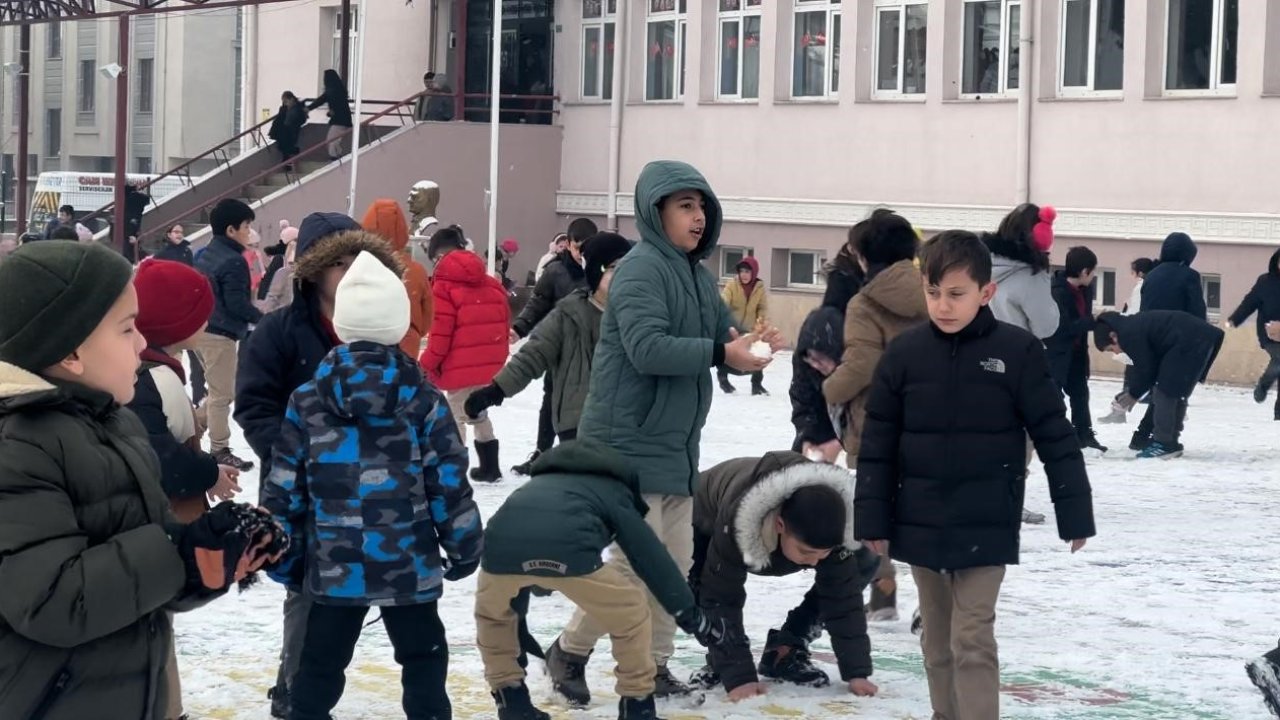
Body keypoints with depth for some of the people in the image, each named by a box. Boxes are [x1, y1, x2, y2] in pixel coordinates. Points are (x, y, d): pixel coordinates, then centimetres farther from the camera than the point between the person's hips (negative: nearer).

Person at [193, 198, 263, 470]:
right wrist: (261, 318, -6)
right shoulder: (234, 261, -17)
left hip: (201, 329, 9)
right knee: (222, 394, -2)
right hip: (220, 334, -9)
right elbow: (237, 303, -21)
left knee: (215, 390, 19)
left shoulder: (206, 255, 12)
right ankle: (219, 451, 2)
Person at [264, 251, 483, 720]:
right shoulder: (423, 402, -5)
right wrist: (464, 546, 9)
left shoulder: (306, 401, -2)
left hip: (332, 568, 1)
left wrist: (283, 558, 11)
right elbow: (449, 485, -4)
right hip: (409, 566, -1)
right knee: (423, 659, 13)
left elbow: (284, 489, 0)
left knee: (319, 666, 11)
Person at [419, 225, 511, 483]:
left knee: (457, 416, 0)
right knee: (477, 412, 23)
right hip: (491, 365, 7)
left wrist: (428, 365, -5)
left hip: (461, 367, -7)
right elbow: (503, 322, 15)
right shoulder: (491, 284, 11)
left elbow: (441, 330, -14)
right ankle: (490, 466, 28)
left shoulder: (444, 285, -10)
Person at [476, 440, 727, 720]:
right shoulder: (613, 493, 31)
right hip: (565, 549, -4)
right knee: (631, 617, 21)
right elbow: (652, 558, 24)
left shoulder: (540, 483, 45)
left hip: (503, 543, 4)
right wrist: (693, 618, 26)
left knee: (492, 615, 37)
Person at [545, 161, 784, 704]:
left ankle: (651, 665, 21)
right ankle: (570, 651, 10)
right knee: (638, 557, -8)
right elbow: (648, 348, -28)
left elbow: (722, 334, 12)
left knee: (675, 559, 11)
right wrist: (720, 353, -29)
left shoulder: (699, 275, 11)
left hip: (676, 445, 9)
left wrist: (751, 343, -10)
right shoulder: (641, 267, -16)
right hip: (629, 441, -9)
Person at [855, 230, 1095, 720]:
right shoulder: (905, 353, -2)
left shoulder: (1017, 351, -8)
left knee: (972, 638, -6)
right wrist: (872, 519, 2)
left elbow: (1055, 437, -4)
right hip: (920, 524, 3)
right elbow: (878, 443, 3)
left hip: (986, 526, -3)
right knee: (937, 638, 14)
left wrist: (1074, 514, -3)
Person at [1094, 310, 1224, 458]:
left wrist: (1133, 394, 11)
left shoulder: (1129, 334, -9)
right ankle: (1170, 442, 24)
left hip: (1191, 343, -11)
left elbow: (1145, 368, -5)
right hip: (1201, 338, 11)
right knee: (1176, 394, 18)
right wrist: (1133, 391, 22)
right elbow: (1151, 364, 24)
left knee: (1165, 392, -4)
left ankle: (1163, 444, -1)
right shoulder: (1135, 326, 21)